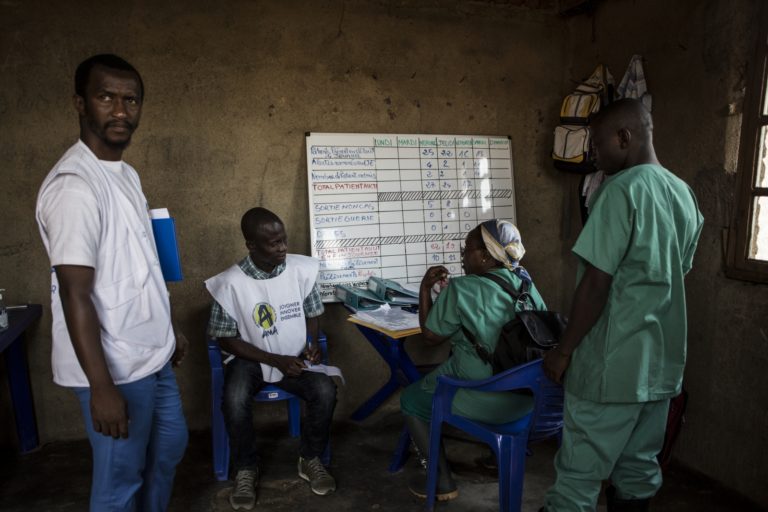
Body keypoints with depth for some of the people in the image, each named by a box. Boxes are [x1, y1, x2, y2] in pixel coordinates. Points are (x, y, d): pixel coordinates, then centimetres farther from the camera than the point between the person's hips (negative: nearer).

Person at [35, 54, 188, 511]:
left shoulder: (127, 174, 7)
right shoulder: (74, 185, -22)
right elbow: (75, 294, -23)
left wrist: (168, 332, 19)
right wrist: (101, 386, -23)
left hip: (152, 355, 9)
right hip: (116, 367, -9)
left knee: (170, 446, 24)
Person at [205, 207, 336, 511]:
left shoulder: (302, 269, -10)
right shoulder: (230, 283, -18)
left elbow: (313, 313, 7)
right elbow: (225, 338, -10)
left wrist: (313, 345, -12)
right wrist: (276, 360, -17)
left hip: (296, 358, 2)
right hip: (250, 359, -2)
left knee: (326, 391, -23)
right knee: (235, 401, -31)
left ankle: (310, 459, 5)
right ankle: (246, 470, -1)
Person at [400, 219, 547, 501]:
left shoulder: (461, 289, -17)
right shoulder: (526, 284, 2)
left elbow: (431, 336, -6)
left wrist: (425, 287, 0)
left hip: (485, 401, -7)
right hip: (526, 394, 7)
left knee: (411, 399, 17)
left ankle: (442, 482, 18)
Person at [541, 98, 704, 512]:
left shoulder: (621, 189, -16)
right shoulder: (684, 195, 9)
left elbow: (596, 284, -19)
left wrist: (563, 350, -10)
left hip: (612, 365, -8)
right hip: (662, 362, 8)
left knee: (578, 476, 3)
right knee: (639, 469, 18)